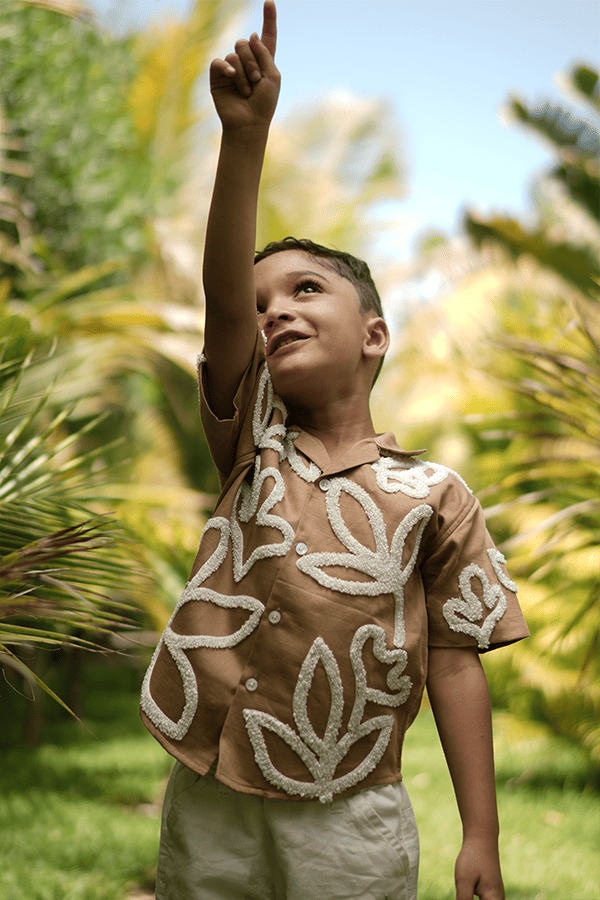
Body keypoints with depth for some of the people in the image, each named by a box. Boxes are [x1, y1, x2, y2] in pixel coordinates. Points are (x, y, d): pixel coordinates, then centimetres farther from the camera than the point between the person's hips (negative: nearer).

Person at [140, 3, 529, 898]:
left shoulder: (431, 492, -1)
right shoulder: (252, 444, 4)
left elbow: (454, 662, -1)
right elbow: (225, 297, -11)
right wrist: (245, 133, -24)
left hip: (351, 817, -2)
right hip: (213, 800, 2)